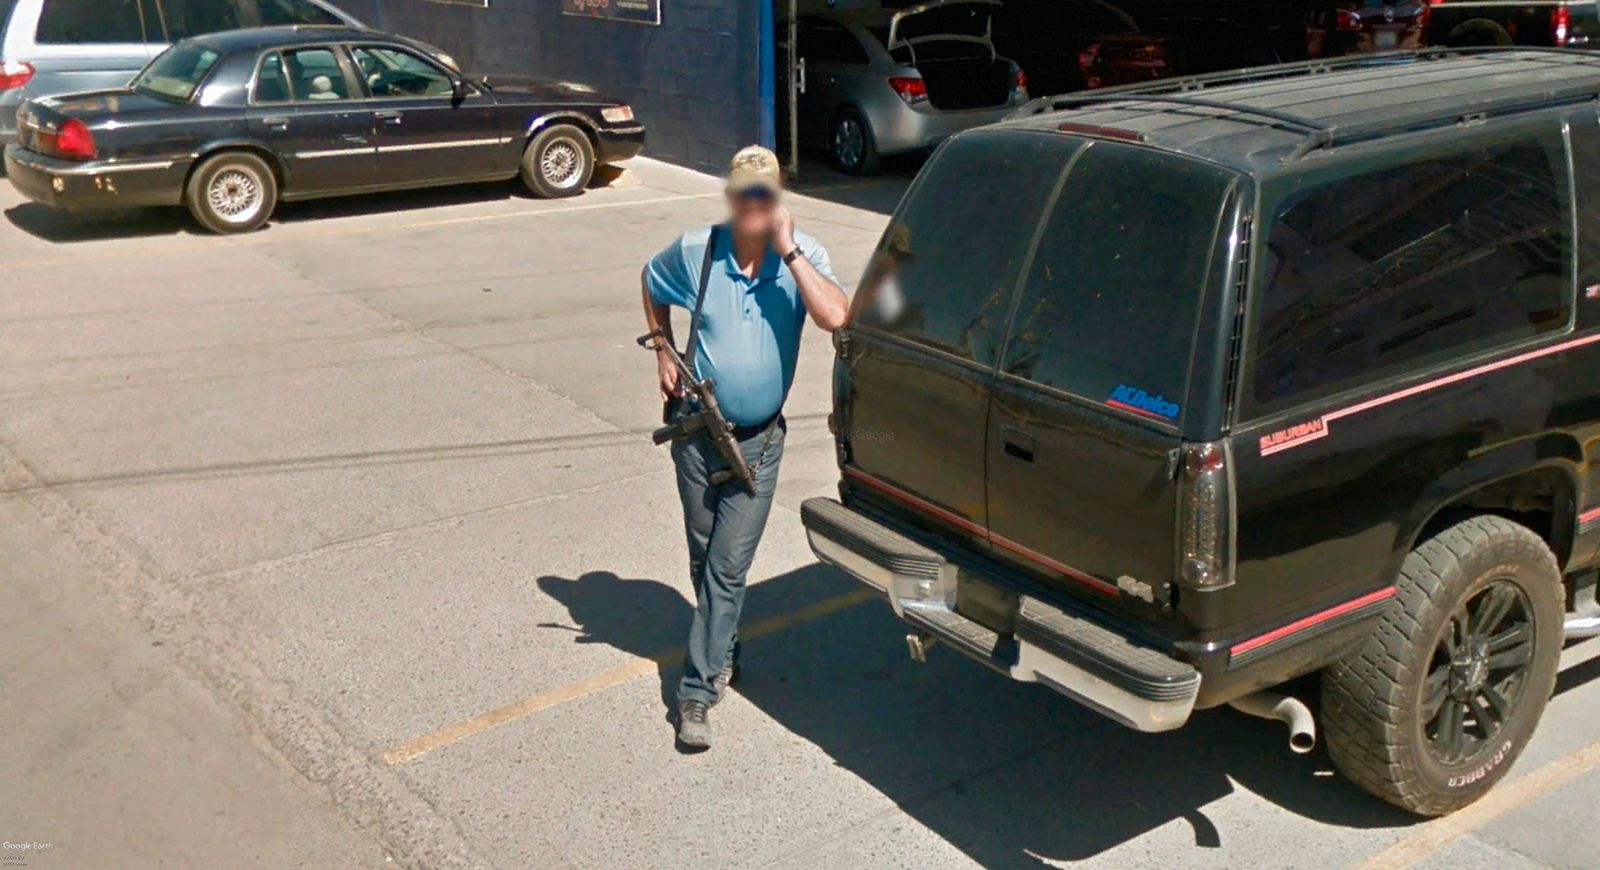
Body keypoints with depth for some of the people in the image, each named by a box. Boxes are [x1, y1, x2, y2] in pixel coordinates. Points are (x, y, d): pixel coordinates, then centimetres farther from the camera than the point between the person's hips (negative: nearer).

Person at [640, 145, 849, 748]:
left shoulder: (803, 255, -10)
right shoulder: (695, 252, -7)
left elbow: (836, 317, -28)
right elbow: (652, 285, 14)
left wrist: (788, 251, -27)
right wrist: (663, 352, 6)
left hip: (758, 440, -2)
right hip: (698, 431, 2)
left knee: (728, 567, -3)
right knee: (703, 557, 16)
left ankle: (697, 691, 4)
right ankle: (722, 650, 41)